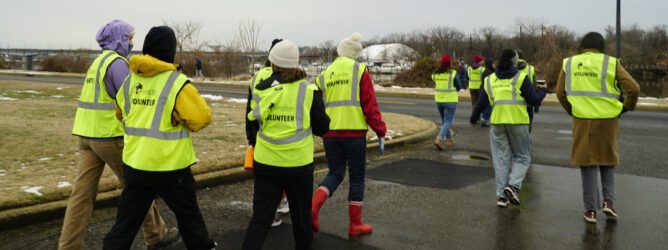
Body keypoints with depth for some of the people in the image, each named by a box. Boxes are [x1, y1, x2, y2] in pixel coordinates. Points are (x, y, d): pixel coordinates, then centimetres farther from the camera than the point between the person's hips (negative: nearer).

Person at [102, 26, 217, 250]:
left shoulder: (129, 80, 4)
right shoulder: (177, 82, -16)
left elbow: (120, 115, 18)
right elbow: (201, 118, -15)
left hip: (135, 163, 4)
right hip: (170, 166, -4)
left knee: (126, 220, 11)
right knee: (188, 215, 17)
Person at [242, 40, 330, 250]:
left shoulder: (260, 90, -2)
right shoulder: (309, 91, -8)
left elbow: (252, 123, 6)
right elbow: (322, 128, -1)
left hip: (266, 163, 1)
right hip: (298, 163, -1)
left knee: (261, 217, 9)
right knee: (300, 214, 18)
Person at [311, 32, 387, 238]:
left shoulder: (323, 75, 12)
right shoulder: (360, 71, -1)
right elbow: (369, 104, -6)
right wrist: (380, 130, 1)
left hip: (330, 133, 4)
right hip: (354, 131, -4)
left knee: (335, 174, 17)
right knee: (357, 177, 9)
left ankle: (312, 207, -6)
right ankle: (355, 224, 15)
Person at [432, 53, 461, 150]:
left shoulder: (435, 74, -1)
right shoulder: (453, 73, -12)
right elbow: (458, 87, -4)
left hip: (438, 100, 5)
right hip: (450, 100, -4)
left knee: (445, 121, 19)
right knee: (448, 122, -2)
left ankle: (449, 140, 26)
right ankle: (439, 139, -20)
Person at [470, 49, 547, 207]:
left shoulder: (490, 80, 9)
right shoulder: (521, 78, -2)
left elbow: (481, 103, 10)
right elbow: (534, 100, -2)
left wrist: (473, 119, 25)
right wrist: (543, 91, 18)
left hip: (497, 123, 3)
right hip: (518, 123, -3)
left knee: (501, 159, 10)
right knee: (522, 157, 10)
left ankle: (501, 195, 8)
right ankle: (513, 186, -10)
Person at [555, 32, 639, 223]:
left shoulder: (569, 63, 3)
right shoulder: (611, 63, -3)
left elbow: (560, 93, 6)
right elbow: (633, 89, -7)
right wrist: (627, 107, 10)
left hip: (582, 121, 1)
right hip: (607, 120, -1)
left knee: (587, 163, 8)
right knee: (607, 161, 19)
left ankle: (591, 209, 9)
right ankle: (608, 200, 9)